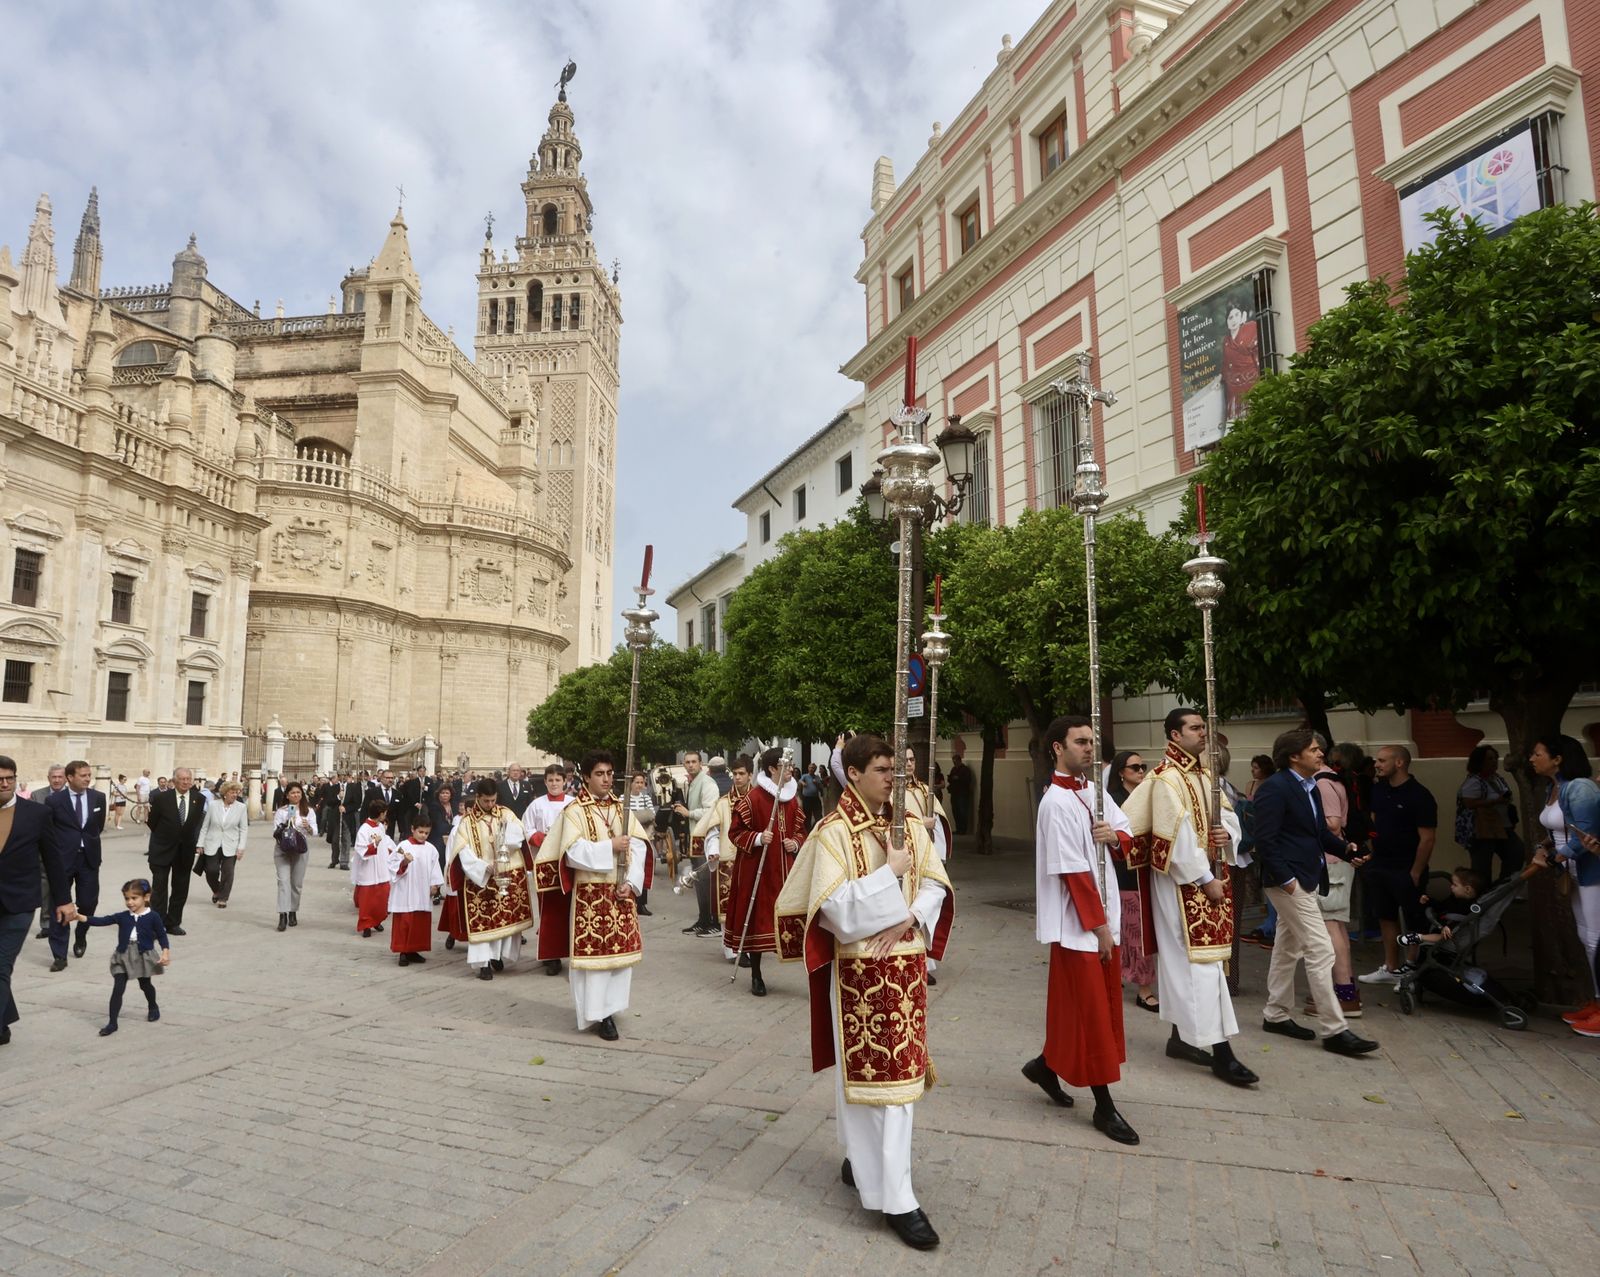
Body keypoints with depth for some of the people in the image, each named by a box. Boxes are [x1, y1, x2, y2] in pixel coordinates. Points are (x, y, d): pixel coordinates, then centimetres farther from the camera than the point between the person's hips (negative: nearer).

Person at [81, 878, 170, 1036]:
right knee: (118, 988, -5)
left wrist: (166, 952, -16)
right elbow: (103, 921, -8)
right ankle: (112, 1022, 1)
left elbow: (162, 935, -6)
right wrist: (83, 919, -21)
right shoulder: (122, 917, -1)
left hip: (144, 956, -2)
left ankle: (153, 1008, 43)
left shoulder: (153, 917, -9)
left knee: (145, 985, 17)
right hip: (123, 957, 2)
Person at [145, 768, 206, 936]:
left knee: (180, 889, 9)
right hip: (162, 850, -3)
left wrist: (193, 842, 7)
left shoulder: (199, 799, -4)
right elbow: (152, 822, 1)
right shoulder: (161, 798, -11)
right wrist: (163, 838, 8)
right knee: (159, 889, 1)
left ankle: (173, 924, 19)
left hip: (185, 851, 3)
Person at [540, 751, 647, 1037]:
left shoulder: (622, 809, 9)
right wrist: (610, 847, -19)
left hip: (621, 891, 5)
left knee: (621, 948, 8)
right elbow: (574, 852, -15)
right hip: (590, 893, -5)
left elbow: (639, 847, 1)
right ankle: (597, 1013, 6)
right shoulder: (575, 811, -5)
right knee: (594, 949, -3)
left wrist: (631, 882, -11)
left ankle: (611, 1006, 23)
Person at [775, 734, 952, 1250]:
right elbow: (834, 906, -21)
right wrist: (890, 873, -20)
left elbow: (935, 884, 5)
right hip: (860, 971, -6)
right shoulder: (833, 832, -14)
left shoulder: (909, 826, 5)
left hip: (906, 965, 6)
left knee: (899, 1068, 16)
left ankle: (863, 1158, 36)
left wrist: (913, 919, -13)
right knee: (872, 1073, 1)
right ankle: (896, 1199, 9)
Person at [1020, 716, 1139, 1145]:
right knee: (1090, 1010, 2)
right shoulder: (1057, 803, -18)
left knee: (1100, 1005, 17)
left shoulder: (1095, 792, 8)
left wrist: (1115, 836, -10)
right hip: (1077, 921, -9)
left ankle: (1046, 1065, 34)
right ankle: (1104, 1107, 14)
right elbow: (1074, 871, -19)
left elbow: (1127, 836, 14)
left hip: (1104, 915, 9)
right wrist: (1098, 924, -16)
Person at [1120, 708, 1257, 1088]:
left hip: (1205, 876, 9)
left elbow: (1226, 815, 16)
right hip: (1181, 881, -9)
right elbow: (1177, 835, -21)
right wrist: (1206, 880, -19)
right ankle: (1221, 1053, -4)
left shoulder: (1202, 776, 13)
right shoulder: (1166, 778, -15)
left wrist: (1226, 831, -8)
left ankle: (1181, 1036, 24)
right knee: (1201, 960, -8)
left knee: (1184, 959, 14)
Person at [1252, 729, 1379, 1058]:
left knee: (1288, 948, 17)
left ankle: (1276, 1015, 27)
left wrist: (1344, 847, -2)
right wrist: (1285, 878, -21)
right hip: (1289, 881, -10)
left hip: (1307, 879, 10)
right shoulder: (1274, 788, -17)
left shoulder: (1310, 787, 13)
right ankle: (1333, 1030, -1)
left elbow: (1320, 832, 17)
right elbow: (1265, 839, -20)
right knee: (1320, 950, -8)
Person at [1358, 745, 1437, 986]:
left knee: (1414, 921, 3)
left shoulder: (1419, 796, -14)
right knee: (1386, 917, 14)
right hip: (1379, 865, 7)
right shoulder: (1378, 788, 6)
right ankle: (1391, 968, 25)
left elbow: (1427, 838, -15)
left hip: (1406, 870, -7)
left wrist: (1415, 873, -16)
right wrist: (1371, 853, 7)